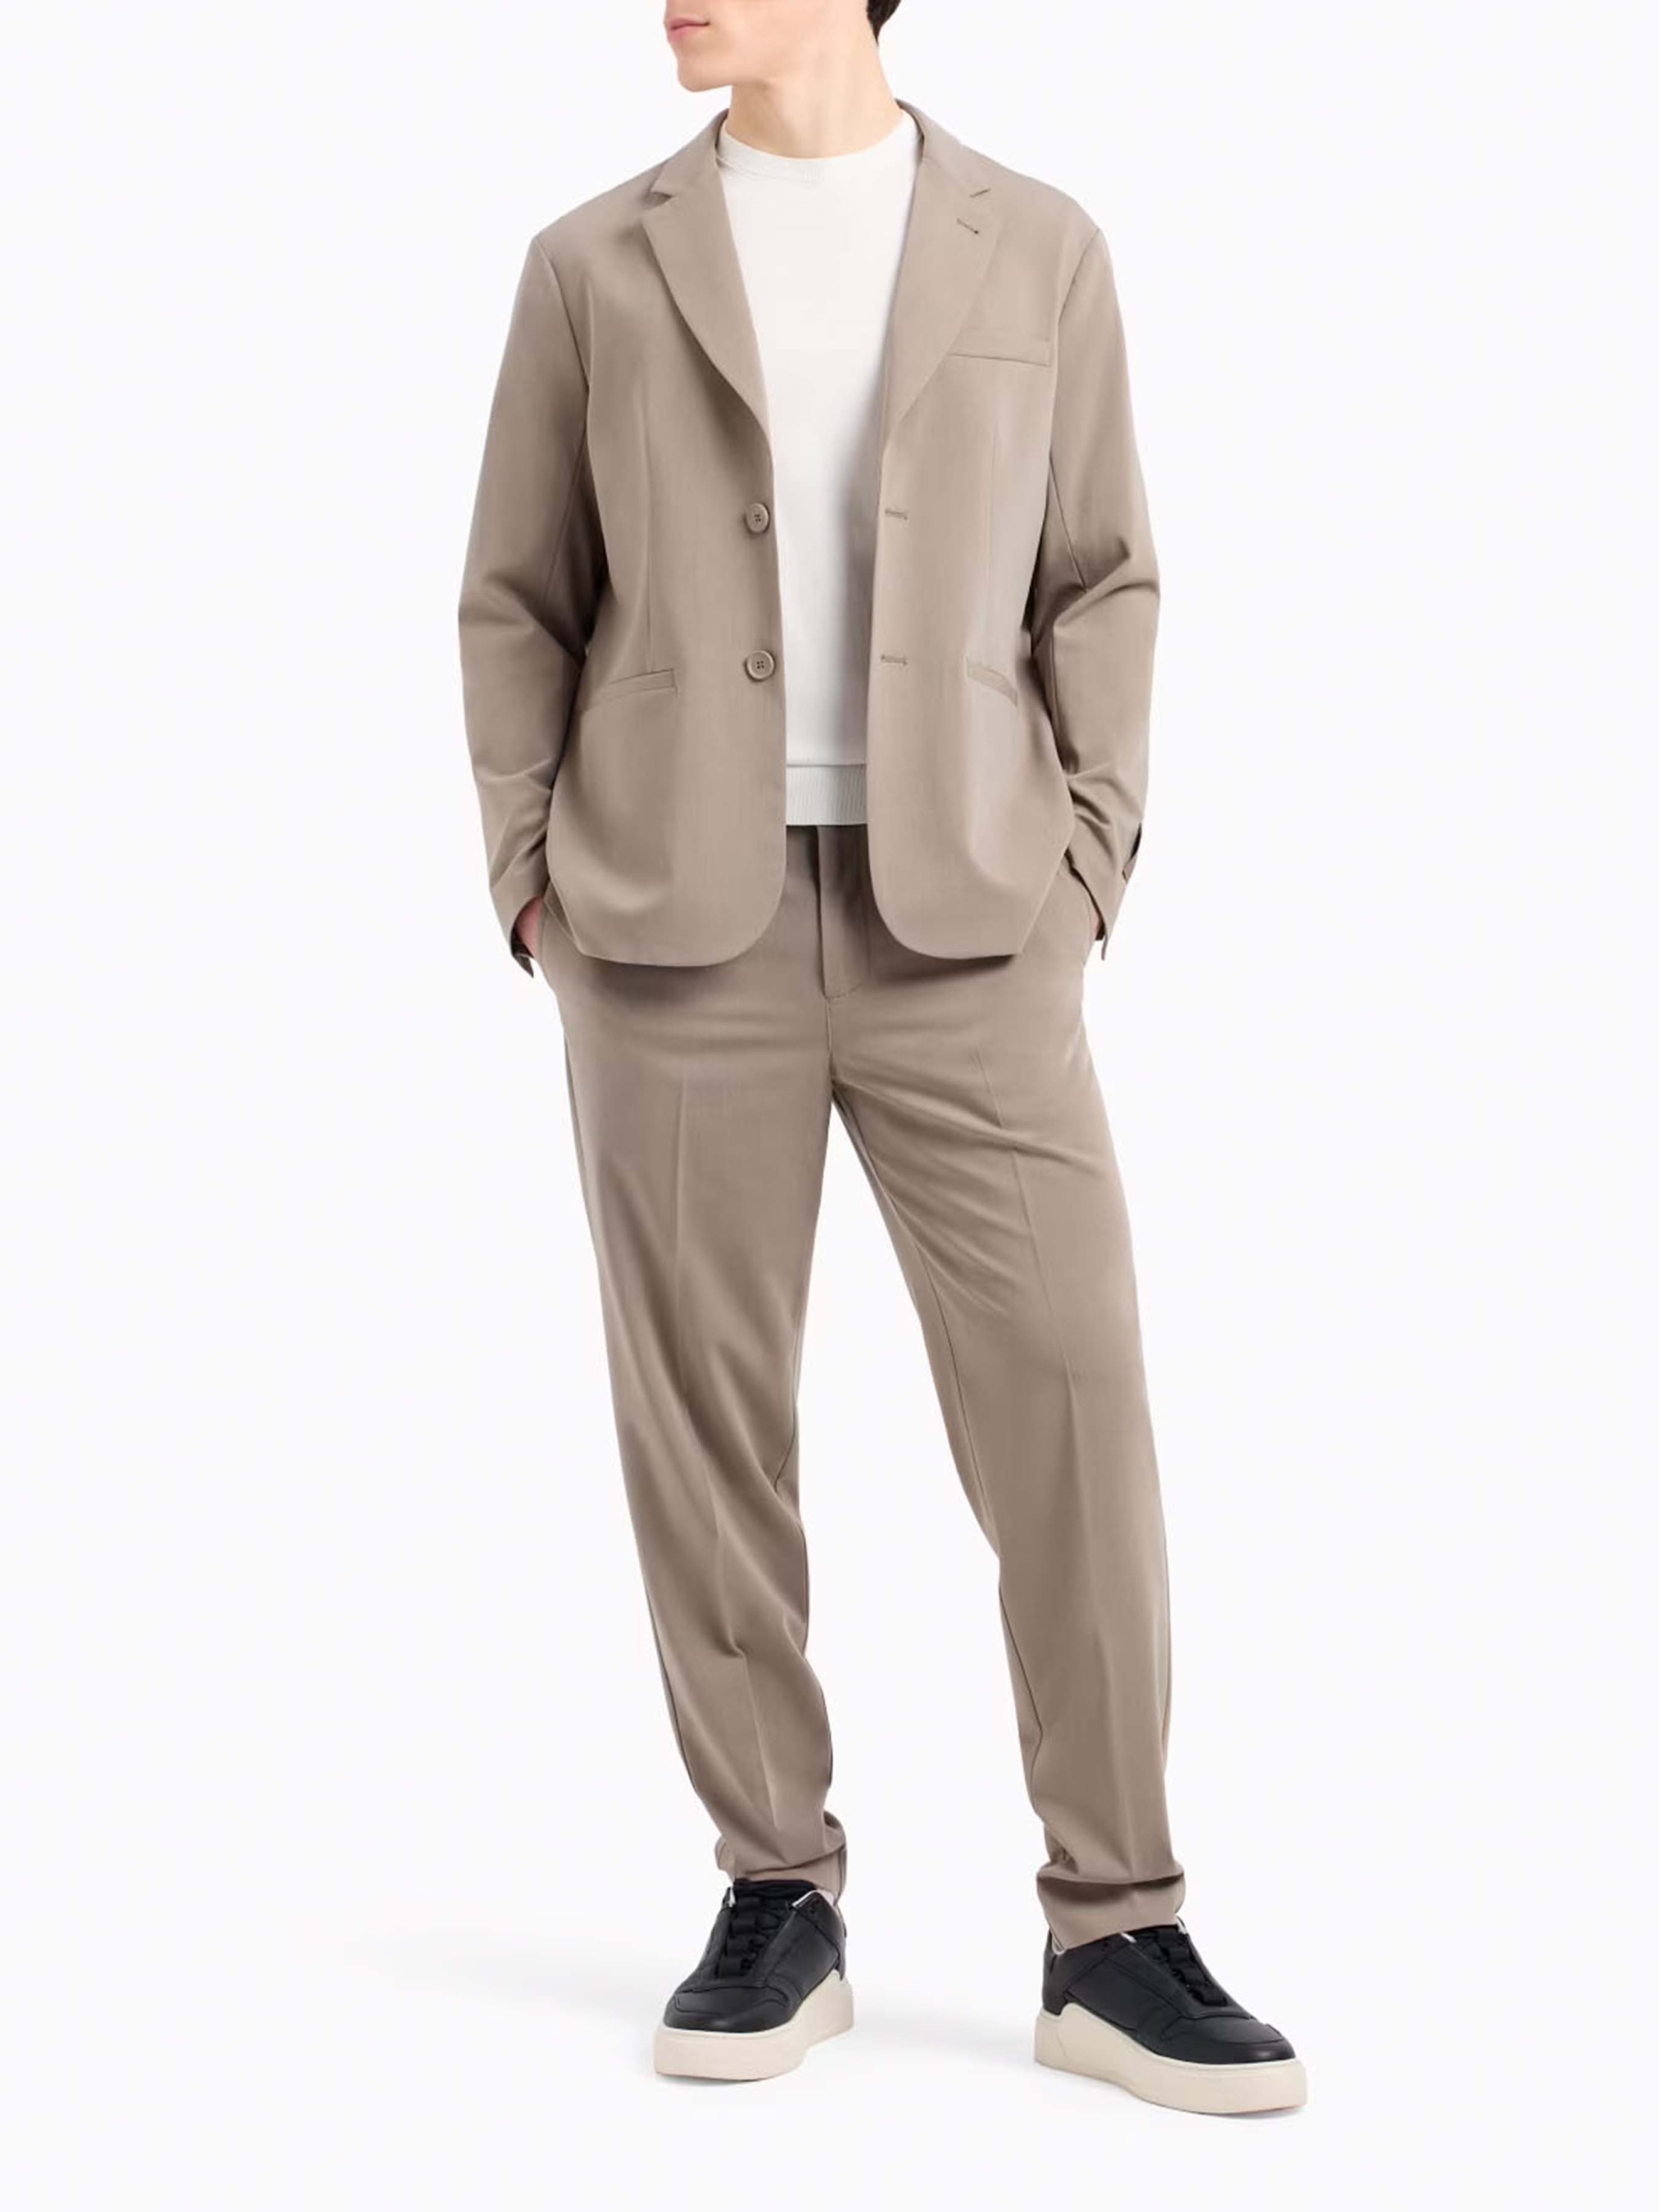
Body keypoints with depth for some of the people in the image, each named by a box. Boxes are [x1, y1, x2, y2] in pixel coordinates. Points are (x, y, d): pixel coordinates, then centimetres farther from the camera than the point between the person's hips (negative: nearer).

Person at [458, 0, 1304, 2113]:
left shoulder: (1038, 249, 8)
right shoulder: (595, 264, 8)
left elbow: (1099, 583, 9)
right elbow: (520, 601, 10)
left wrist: (1083, 872, -3)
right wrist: (535, 887, -1)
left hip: (961, 933, 0)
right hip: (676, 930, 1)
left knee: (1071, 1405, -7)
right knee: (705, 1422, 2)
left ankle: (1113, 1939, 3)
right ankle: (776, 1902, 16)